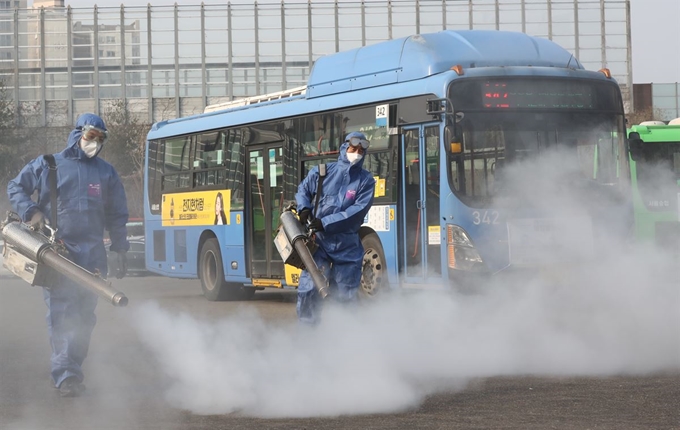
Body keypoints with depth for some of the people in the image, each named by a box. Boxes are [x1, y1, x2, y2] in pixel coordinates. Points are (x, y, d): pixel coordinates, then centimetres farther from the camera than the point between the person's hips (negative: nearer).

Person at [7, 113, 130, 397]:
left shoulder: (106, 173, 13)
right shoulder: (47, 165, 6)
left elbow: (116, 216, 17)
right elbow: (15, 188, 13)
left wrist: (121, 251, 12)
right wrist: (31, 212, -4)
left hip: (92, 255, 3)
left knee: (84, 316, 5)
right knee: (62, 313, -11)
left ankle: (72, 371, 16)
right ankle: (65, 375, -14)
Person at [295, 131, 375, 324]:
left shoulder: (366, 180, 1)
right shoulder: (322, 171, 5)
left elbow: (359, 210, -10)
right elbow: (303, 190, 17)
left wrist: (327, 223, -18)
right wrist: (304, 208, -7)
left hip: (347, 245, 0)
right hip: (318, 240, 0)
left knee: (345, 293, 6)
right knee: (308, 289, -10)